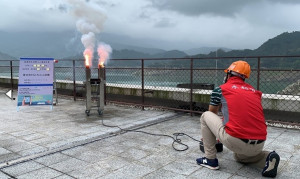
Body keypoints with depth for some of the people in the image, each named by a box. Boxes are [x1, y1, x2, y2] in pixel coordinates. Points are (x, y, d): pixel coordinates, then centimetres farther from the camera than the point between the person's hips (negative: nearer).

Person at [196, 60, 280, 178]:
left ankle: (211, 159, 16)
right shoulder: (254, 91, 19)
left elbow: (212, 114, 23)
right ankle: (267, 158, 10)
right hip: (259, 145, 6)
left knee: (205, 116, 15)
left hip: (235, 142, -6)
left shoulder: (220, 89, 6)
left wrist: (207, 135, 43)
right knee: (239, 156, 39)